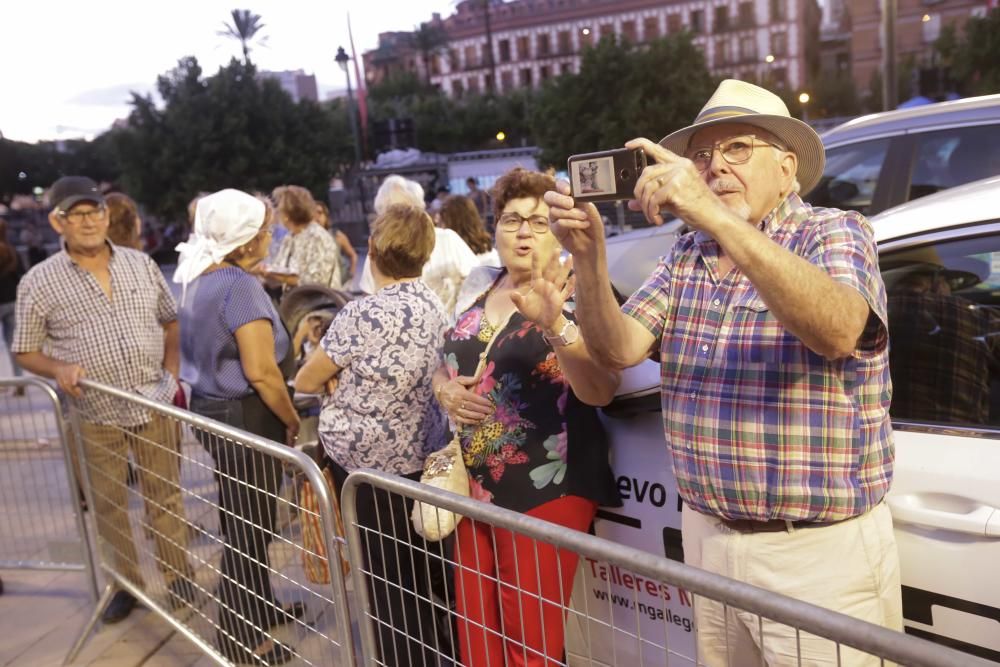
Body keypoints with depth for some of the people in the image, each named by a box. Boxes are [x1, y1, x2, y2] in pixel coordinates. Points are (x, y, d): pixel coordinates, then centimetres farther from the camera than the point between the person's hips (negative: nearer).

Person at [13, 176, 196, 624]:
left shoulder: (141, 264, 1)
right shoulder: (38, 283, -7)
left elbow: (170, 321, 12)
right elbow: (25, 352, 1)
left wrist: (173, 372, 0)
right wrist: (59, 370, -20)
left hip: (154, 404, 2)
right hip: (93, 415, -1)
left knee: (166, 496, 13)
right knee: (110, 506, 13)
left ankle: (179, 576, 29)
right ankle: (126, 583, 31)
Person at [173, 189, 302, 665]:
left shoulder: (202, 279, 8)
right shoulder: (240, 286, -21)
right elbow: (260, 371, -24)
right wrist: (293, 421, -11)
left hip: (212, 409, 9)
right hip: (244, 418, -9)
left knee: (241, 520, 21)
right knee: (249, 526, 4)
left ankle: (258, 609, 38)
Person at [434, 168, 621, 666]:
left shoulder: (576, 296, -9)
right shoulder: (476, 292, 8)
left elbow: (600, 392, -21)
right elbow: (443, 366, 19)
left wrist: (553, 323, -35)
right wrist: (444, 389, -4)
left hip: (546, 490, -6)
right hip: (472, 485, 6)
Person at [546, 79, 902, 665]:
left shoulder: (834, 233, -7)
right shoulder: (687, 257, 8)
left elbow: (837, 331, -30)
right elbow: (619, 349, -3)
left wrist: (713, 216, -36)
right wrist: (590, 256, -19)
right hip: (707, 540, 5)